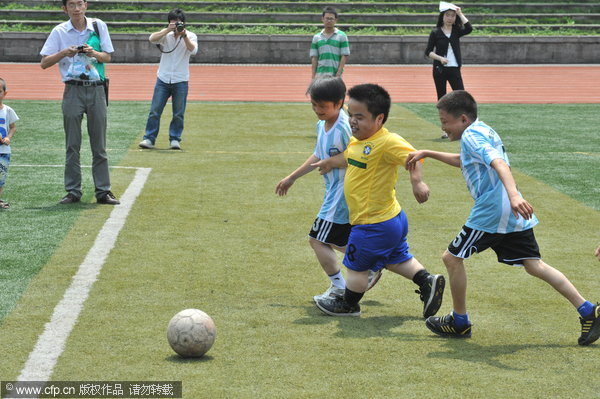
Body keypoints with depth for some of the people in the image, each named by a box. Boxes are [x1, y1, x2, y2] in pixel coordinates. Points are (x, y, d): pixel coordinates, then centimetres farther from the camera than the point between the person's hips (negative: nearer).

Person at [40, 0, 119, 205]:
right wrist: (64, 53, -16)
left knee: (99, 145, 3)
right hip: (73, 90, -1)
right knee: (72, 145, 1)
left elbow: (107, 57, 7)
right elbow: (44, 63, 1)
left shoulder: (99, 26, 5)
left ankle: (103, 191, 7)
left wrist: (93, 53, -13)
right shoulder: (59, 31, 1)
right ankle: (73, 192, 7)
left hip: (96, 90, 1)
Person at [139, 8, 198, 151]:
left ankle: (175, 139, 14)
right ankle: (149, 139, 3)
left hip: (180, 80, -1)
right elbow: (152, 39, -16)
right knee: (154, 111, -2)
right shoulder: (166, 34, 3)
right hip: (163, 79, 1)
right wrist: (168, 30, -26)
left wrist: (184, 35, -28)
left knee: (178, 114, 3)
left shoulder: (190, 36, 0)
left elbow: (193, 50, -18)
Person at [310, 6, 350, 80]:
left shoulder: (342, 36, 3)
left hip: (335, 76, -3)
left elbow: (344, 56, -2)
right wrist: (313, 76, 0)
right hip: (320, 76, 3)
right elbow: (314, 58, 9)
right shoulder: (316, 37, 11)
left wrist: (338, 74, -11)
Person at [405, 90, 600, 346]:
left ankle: (460, 322, 14)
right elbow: (461, 160, 41)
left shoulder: (471, 135, -9)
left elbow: (499, 164, -27)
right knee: (534, 265, 8)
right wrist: (427, 154, 41)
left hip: (491, 213, -9)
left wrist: (513, 195, -42)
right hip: (515, 214, 9)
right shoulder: (484, 131, 21)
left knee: (452, 257, 5)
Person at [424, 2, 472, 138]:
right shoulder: (436, 32, -1)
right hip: (440, 70, -1)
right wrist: (440, 58, -17)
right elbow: (428, 52, -2)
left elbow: (469, 28, -15)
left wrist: (460, 14, -9)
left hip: (454, 69, 2)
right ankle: (444, 130, 9)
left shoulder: (457, 31, 5)